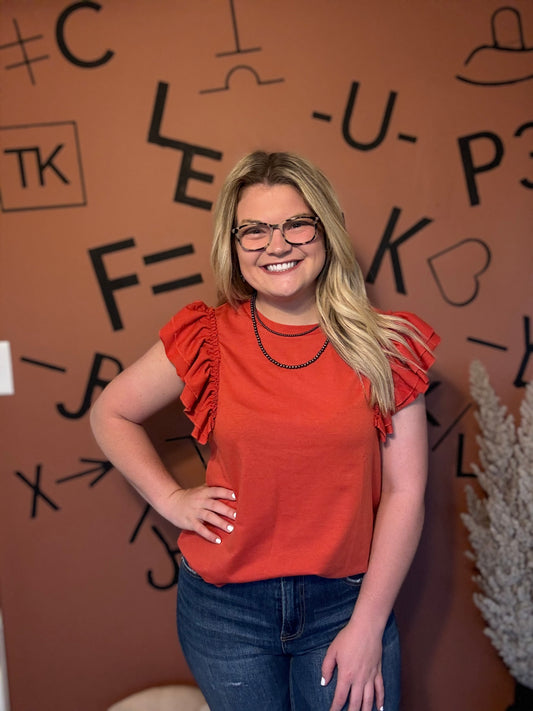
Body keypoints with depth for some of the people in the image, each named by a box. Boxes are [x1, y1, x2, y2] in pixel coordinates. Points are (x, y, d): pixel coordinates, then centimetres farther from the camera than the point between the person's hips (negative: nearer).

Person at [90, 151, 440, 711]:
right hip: (225, 607, 1)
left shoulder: (384, 346, -8)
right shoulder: (208, 340, -7)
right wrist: (170, 498, -3)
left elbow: (404, 492, -7)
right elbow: (110, 414, 6)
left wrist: (368, 625, -7)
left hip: (346, 601, 0)